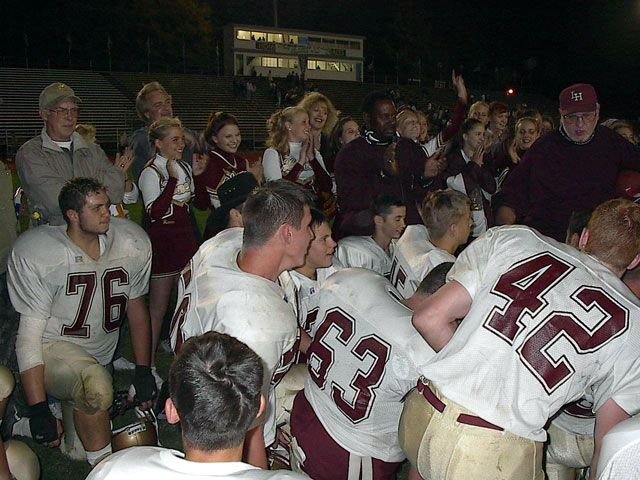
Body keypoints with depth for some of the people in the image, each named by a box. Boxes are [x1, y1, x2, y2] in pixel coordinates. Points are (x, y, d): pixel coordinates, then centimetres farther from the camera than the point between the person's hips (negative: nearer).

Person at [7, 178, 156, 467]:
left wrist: (143, 371, 6)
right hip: (54, 349, -6)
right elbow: (30, 335, -17)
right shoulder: (37, 254, -17)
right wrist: (38, 410, -21)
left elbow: (137, 307, 8)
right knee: (96, 385, -37)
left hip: (102, 355, 6)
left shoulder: (133, 244, -6)